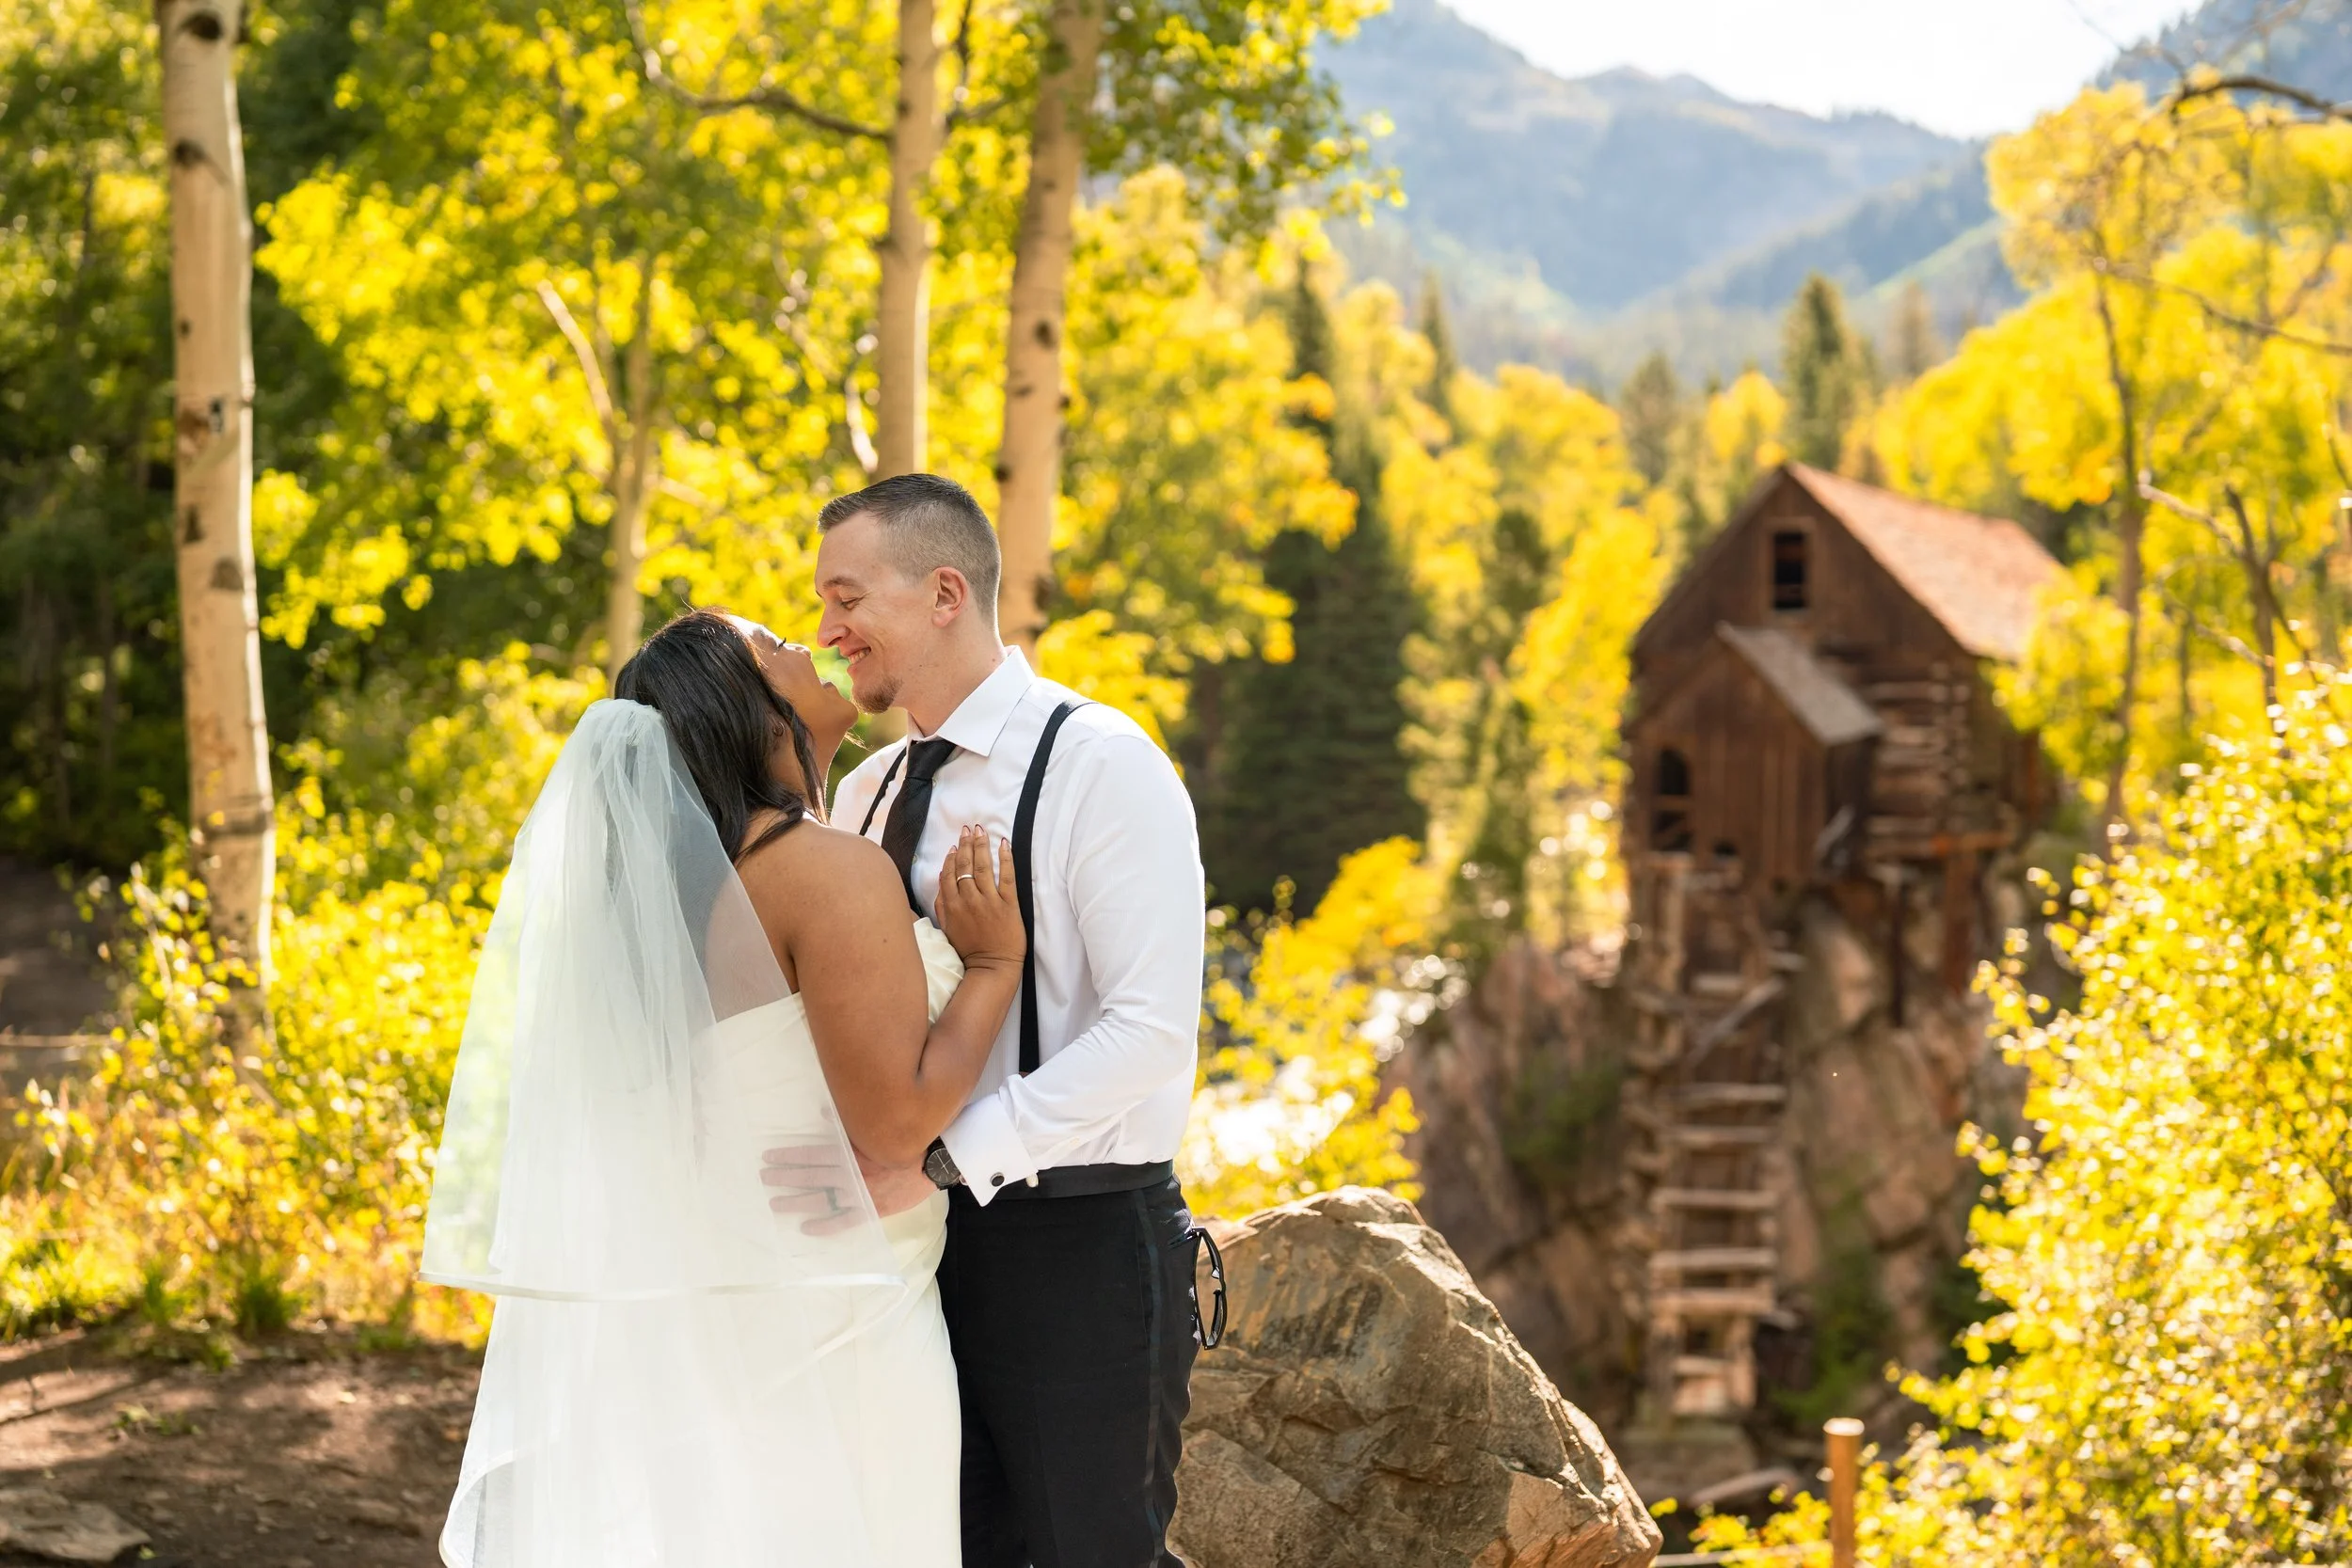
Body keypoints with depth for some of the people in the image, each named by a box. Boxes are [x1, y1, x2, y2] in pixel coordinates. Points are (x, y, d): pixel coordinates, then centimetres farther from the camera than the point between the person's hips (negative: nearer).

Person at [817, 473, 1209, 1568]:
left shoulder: (1099, 763, -11)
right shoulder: (868, 793, 11)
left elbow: (1152, 1025, -20)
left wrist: (942, 1157, -25)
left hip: (1079, 1247, -7)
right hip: (923, 1236, 7)